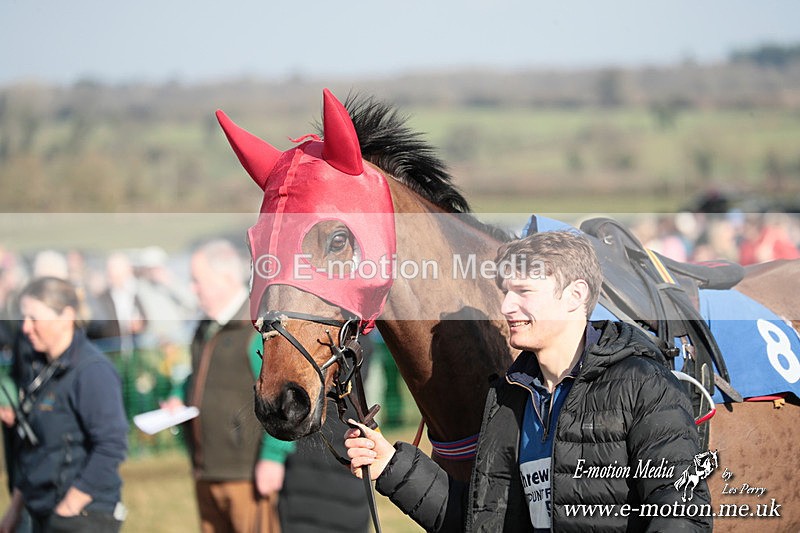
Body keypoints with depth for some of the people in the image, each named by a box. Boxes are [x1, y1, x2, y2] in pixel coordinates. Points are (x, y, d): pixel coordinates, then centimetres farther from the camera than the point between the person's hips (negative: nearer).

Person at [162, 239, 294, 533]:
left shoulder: (260, 328, -13)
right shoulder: (207, 328, 16)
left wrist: (273, 456, -23)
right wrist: (179, 397, 12)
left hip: (249, 474, -9)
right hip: (208, 473, 9)